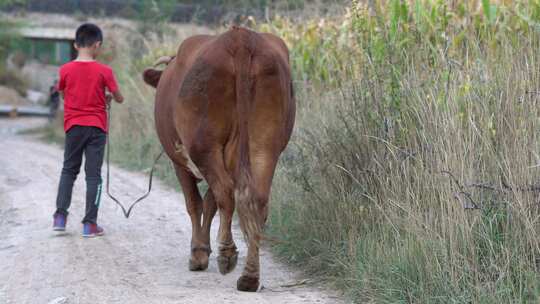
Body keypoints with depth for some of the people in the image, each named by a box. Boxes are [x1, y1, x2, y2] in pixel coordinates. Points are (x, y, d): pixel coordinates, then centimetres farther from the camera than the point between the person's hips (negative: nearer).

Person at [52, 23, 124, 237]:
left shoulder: (65, 70, -4)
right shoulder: (104, 71, -9)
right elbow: (119, 99, -2)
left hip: (73, 126, 2)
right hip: (96, 127, -2)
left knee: (69, 170, 17)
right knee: (93, 174, 2)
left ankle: (60, 216, 8)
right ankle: (90, 224, 1)